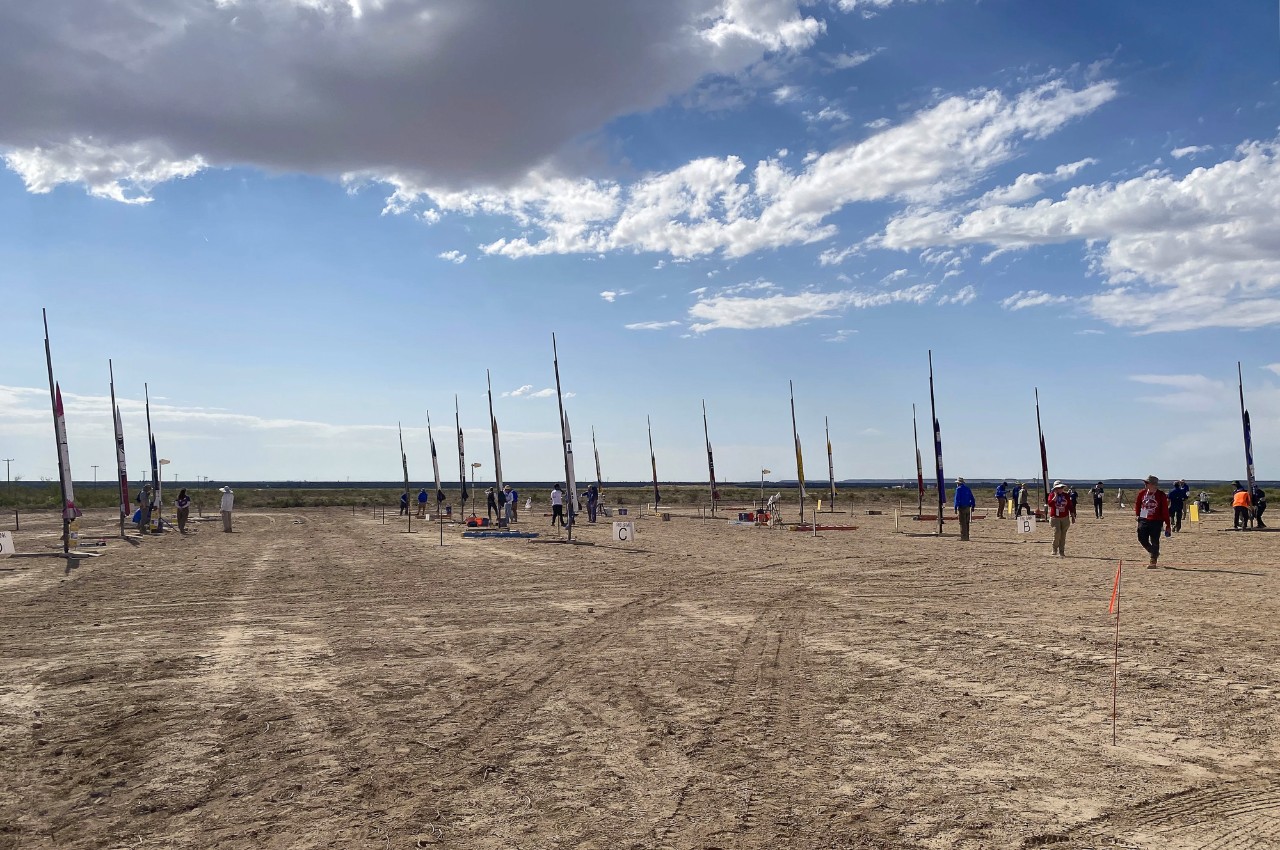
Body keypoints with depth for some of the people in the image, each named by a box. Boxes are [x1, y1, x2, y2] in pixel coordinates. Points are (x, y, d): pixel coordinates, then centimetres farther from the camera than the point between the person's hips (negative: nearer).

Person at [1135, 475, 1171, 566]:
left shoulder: (1161, 495, -7)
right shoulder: (1142, 493, 3)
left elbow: (1165, 510, -5)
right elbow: (1137, 504, 19)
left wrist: (1167, 525, -5)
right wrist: (1137, 515, 9)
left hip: (1156, 521, -4)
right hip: (1143, 520, 4)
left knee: (1154, 541, -2)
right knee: (1142, 539, 2)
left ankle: (1153, 562, 7)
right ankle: (1154, 553, 28)